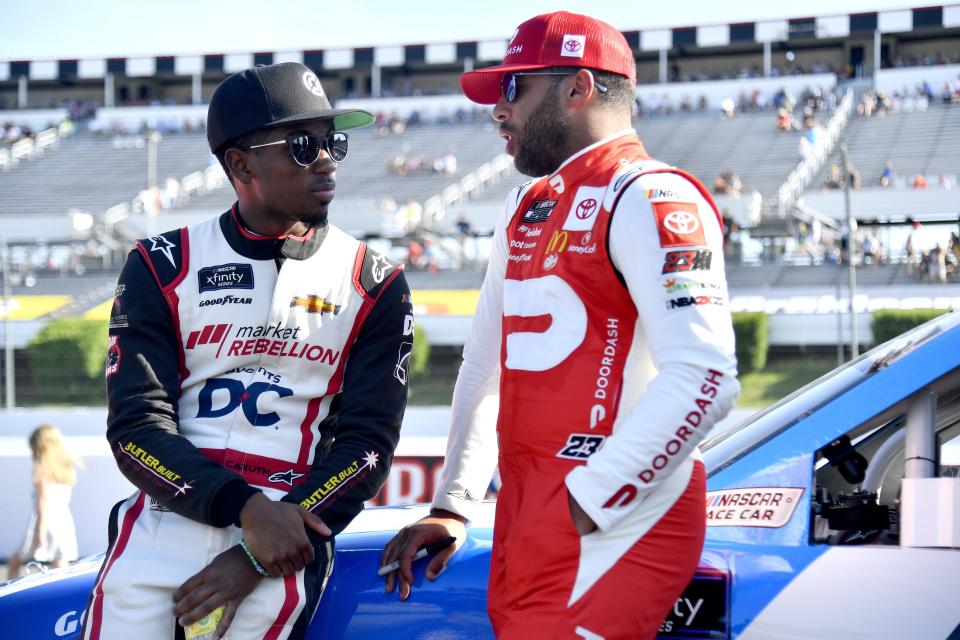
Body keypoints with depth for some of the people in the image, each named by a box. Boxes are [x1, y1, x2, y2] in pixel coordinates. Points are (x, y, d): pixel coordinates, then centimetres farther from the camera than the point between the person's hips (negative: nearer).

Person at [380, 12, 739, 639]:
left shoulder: (649, 199, -11)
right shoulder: (527, 208, 19)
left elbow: (704, 379, -21)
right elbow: (485, 365, 25)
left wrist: (584, 505, -20)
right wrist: (451, 508, 19)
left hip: (616, 518, -8)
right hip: (524, 516, 9)